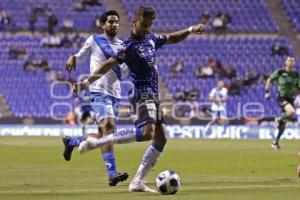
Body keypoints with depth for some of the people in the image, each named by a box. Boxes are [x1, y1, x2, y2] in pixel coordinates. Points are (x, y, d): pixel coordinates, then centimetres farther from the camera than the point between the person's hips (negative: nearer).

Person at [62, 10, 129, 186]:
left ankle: (70, 142, 38)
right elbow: (80, 56, 15)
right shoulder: (94, 41, 4)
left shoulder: (122, 46, 15)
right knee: (109, 127, -26)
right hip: (99, 92, -6)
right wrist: (72, 59, -8)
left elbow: (124, 72, 17)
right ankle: (112, 174, -33)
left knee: (102, 136, 9)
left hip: (115, 95, 6)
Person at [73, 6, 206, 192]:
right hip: (143, 94, -9)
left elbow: (171, 38, 29)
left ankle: (138, 182, 6)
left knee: (161, 139, 5)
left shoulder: (151, 38, 10)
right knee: (146, 132, -30)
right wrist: (87, 82, -29)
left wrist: (190, 30, 17)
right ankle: (96, 142, -25)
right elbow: (109, 64, -21)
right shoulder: (129, 46, -14)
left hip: (154, 96, 9)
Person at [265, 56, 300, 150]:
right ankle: (278, 119, -2)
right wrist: (267, 91, -2)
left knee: (283, 123, 7)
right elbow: (269, 80, 5)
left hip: (290, 99, 4)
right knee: (291, 112, -32)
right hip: (281, 97, -4)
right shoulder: (280, 72, -7)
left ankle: (276, 142, 20)